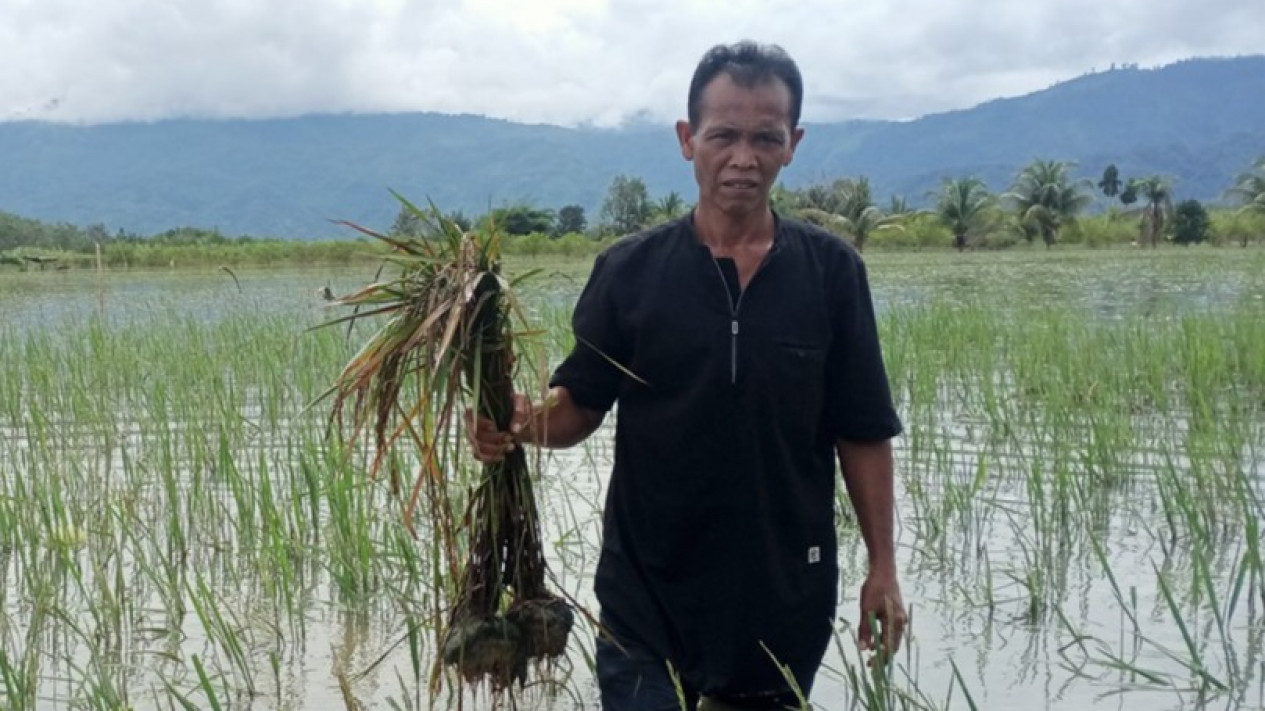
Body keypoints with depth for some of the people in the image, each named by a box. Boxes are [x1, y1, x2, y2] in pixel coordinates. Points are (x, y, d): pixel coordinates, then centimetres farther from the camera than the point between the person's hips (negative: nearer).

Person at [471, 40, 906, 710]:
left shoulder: (831, 272, -4)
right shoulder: (628, 270, -5)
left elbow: (862, 431, 0)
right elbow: (578, 405, -1)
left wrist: (882, 565, 0)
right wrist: (522, 423, -23)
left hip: (786, 592, 1)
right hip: (648, 595, -1)